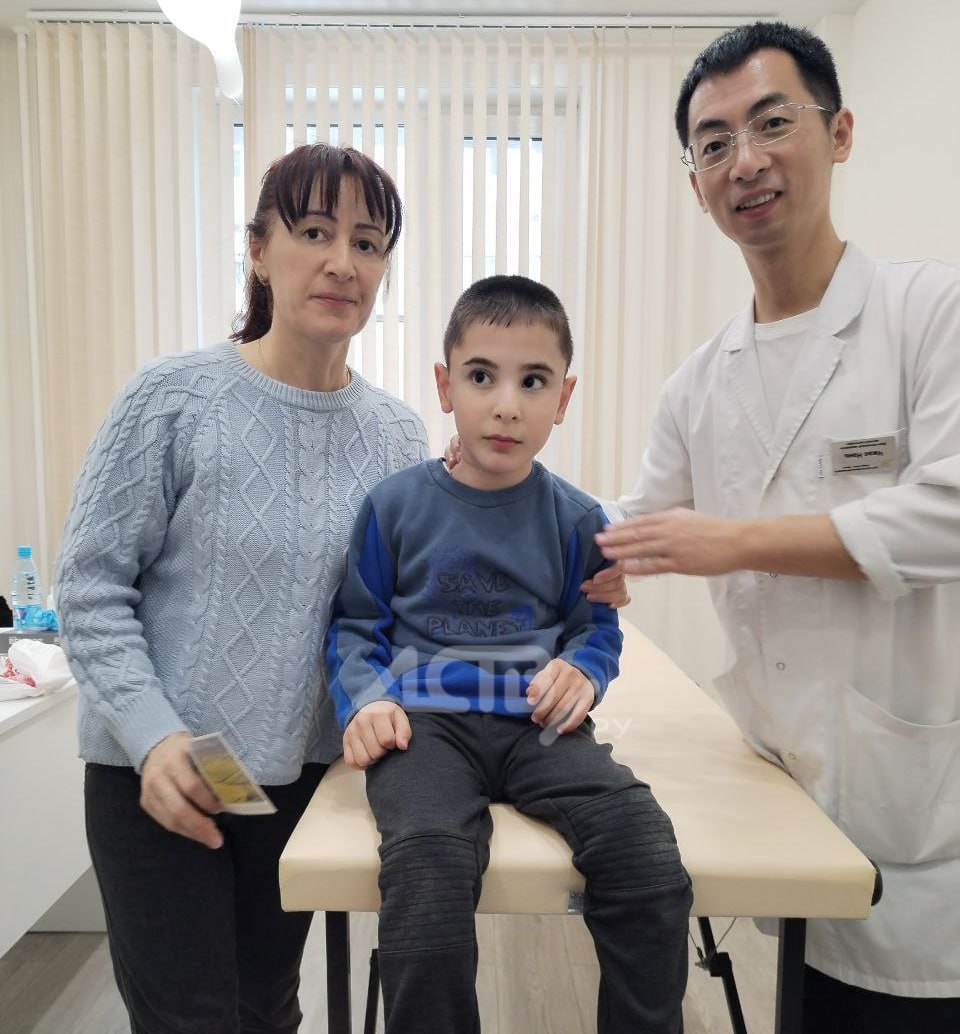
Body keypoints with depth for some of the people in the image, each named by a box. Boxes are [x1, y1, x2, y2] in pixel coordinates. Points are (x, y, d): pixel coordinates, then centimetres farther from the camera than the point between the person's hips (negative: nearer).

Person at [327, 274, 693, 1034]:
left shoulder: (575, 519, 6)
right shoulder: (395, 505, 3)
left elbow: (598, 626, 16)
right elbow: (355, 625, 9)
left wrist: (582, 671, -6)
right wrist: (365, 699, -8)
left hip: (538, 722, 2)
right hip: (426, 719, -1)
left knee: (648, 856, -22)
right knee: (426, 869, -31)